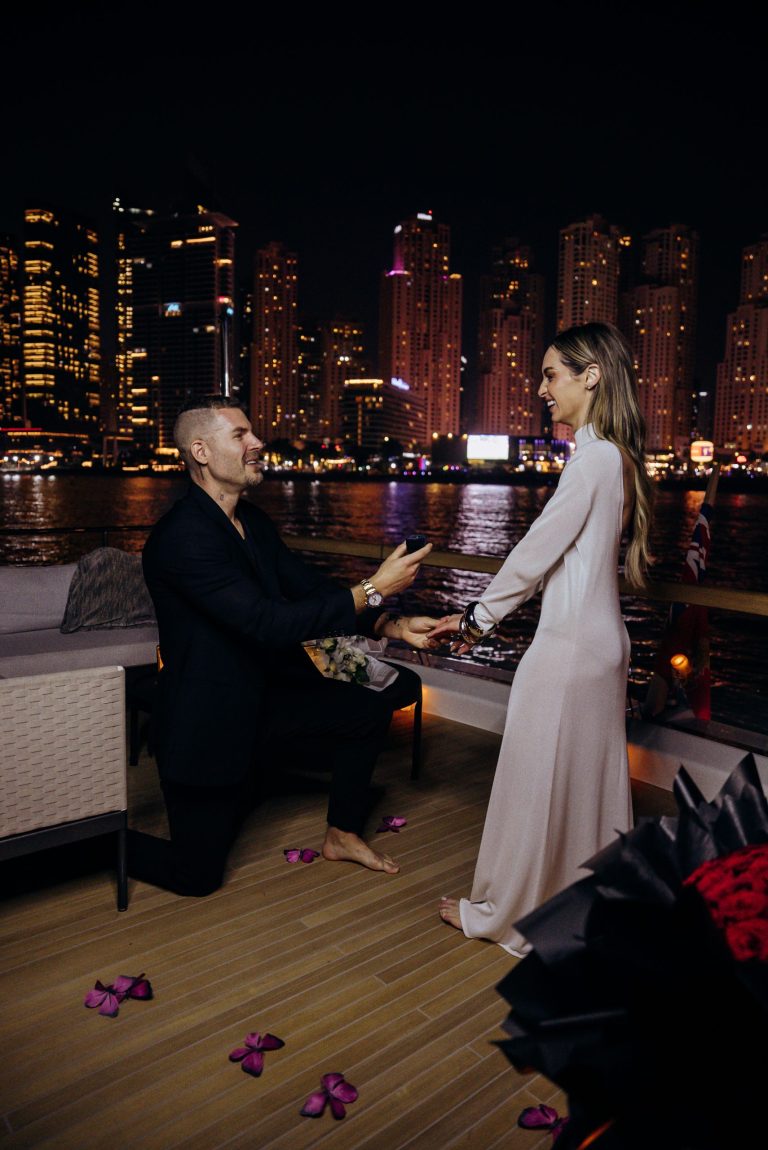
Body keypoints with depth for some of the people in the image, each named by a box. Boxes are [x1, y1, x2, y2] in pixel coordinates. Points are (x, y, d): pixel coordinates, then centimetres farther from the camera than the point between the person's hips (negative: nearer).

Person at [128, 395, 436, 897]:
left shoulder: (253, 521, 4)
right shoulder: (182, 537, -26)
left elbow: (312, 588, 3)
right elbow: (271, 623, -32)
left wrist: (394, 625, -10)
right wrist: (373, 589, -30)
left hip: (263, 692, 8)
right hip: (207, 718, -8)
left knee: (370, 705, 0)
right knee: (198, 874, 0)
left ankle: (343, 835, 19)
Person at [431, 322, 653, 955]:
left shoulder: (594, 458, -18)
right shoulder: (618, 457, 10)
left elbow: (536, 550, -17)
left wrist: (478, 616, -6)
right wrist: (487, 617, 15)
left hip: (569, 647, -9)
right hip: (603, 641, 9)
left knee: (537, 782, 5)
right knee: (590, 776, 19)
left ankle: (505, 910, 22)